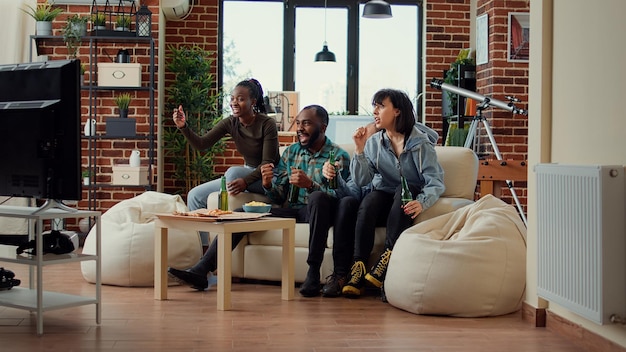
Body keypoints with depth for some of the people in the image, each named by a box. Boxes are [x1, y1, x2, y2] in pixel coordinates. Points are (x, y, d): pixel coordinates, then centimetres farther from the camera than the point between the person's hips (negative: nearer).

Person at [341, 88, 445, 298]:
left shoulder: (420, 142, -9)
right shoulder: (374, 142, 3)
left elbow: (435, 181, -18)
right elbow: (361, 180, -6)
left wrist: (422, 202, -37)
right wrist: (359, 150, -19)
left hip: (407, 202, -2)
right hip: (385, 198, 2)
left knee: (404, 190, -35)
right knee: (369, 202, -31)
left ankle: (387, 258, -39)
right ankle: (358, 267, -38)